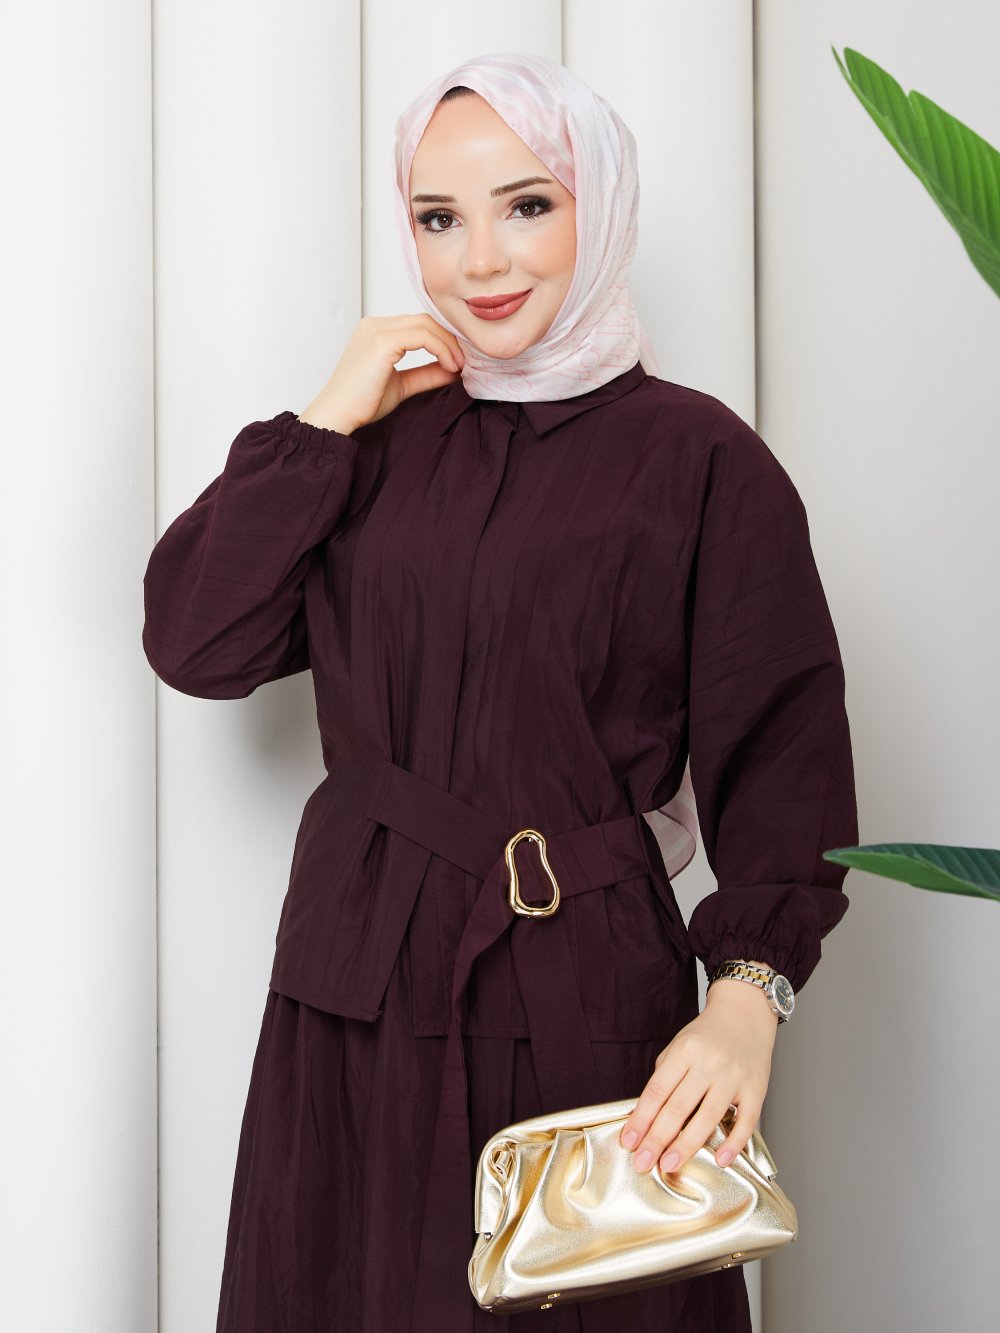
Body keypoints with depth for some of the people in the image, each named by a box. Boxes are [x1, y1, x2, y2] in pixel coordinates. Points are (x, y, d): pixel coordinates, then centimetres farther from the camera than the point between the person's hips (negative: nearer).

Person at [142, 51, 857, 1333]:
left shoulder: (698, 458, -3)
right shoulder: (380, 439, 10)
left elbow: (780, 749, -7)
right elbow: (196, 642, 0)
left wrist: (746, 997, -20)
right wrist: (328, 423, -4)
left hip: (584, 1006, -3)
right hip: (355, 1002, 4)